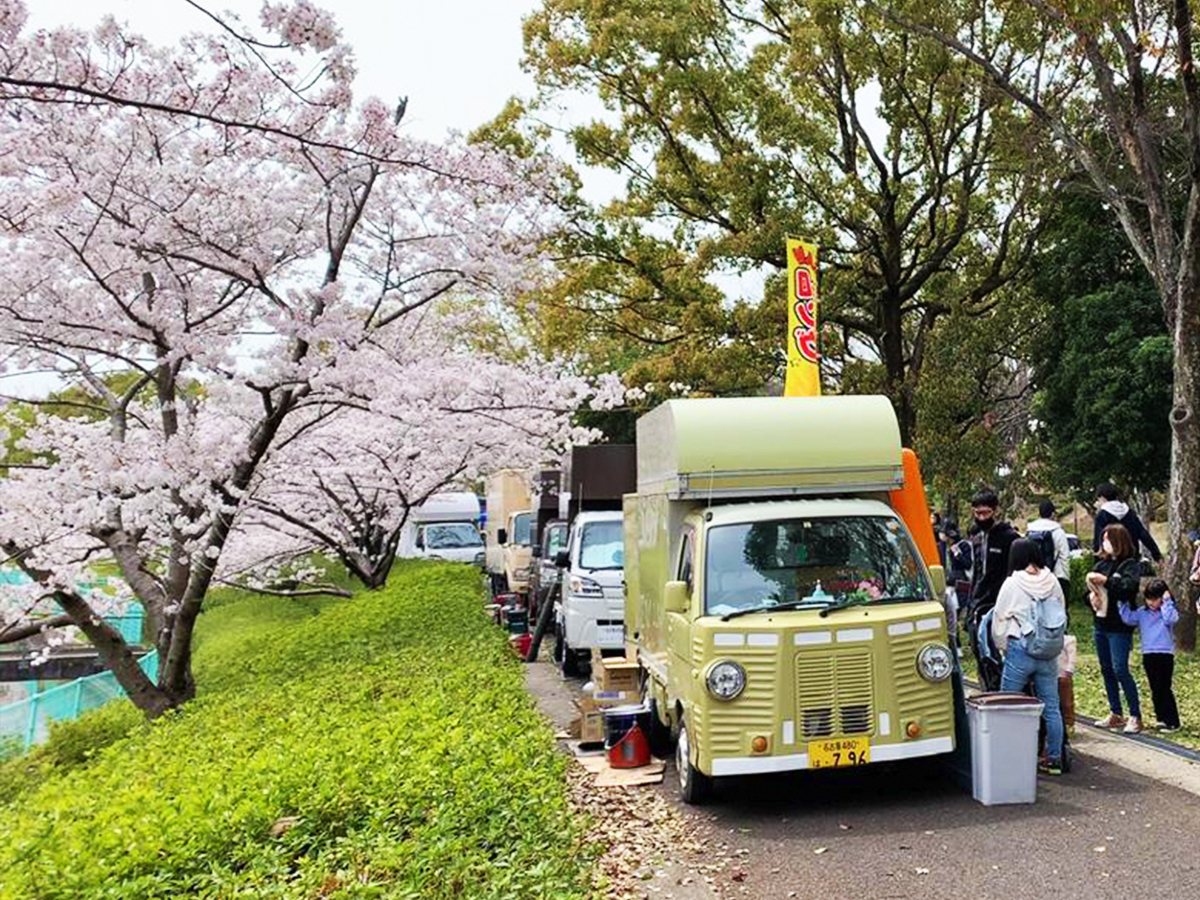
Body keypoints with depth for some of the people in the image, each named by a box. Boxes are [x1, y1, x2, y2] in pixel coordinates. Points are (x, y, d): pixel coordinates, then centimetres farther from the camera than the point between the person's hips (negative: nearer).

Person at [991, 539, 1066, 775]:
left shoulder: (1012, 584, -7)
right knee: (1051, 707, 10)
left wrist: (1002, 648, 14)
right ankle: (1054, 758, 16)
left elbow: (999, 621, -1)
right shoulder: (1052, 582, 4)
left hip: (1020, 651, -4)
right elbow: (1062, 616, 11)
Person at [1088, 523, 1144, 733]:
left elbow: (1128, 586, -23)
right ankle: (1115, 714, 21)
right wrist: (1091, 594, -9)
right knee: (1106, 670, 12)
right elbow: (1091, 586, 11)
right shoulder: (1101, 564, 11)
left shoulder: (1131, 565, -7)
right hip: (1101, 623, 7)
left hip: (1119, 627, -7)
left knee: (1120, 670, -9)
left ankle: (1135, 716, 0)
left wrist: (1106, 580, -29)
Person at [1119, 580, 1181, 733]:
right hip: (1148, 655, 5)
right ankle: (1161, 718, 22)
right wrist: (1122, 603, -5)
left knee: (1163, 688, -7)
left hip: (1165, 654, -5)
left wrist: (1167, 602, -17)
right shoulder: (1142, 612, 9)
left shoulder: (1168, 611, -3)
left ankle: (1172, 722, 0)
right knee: (1155, 689, 12)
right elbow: (1128, 618, 0)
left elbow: (1171, 619, -24)